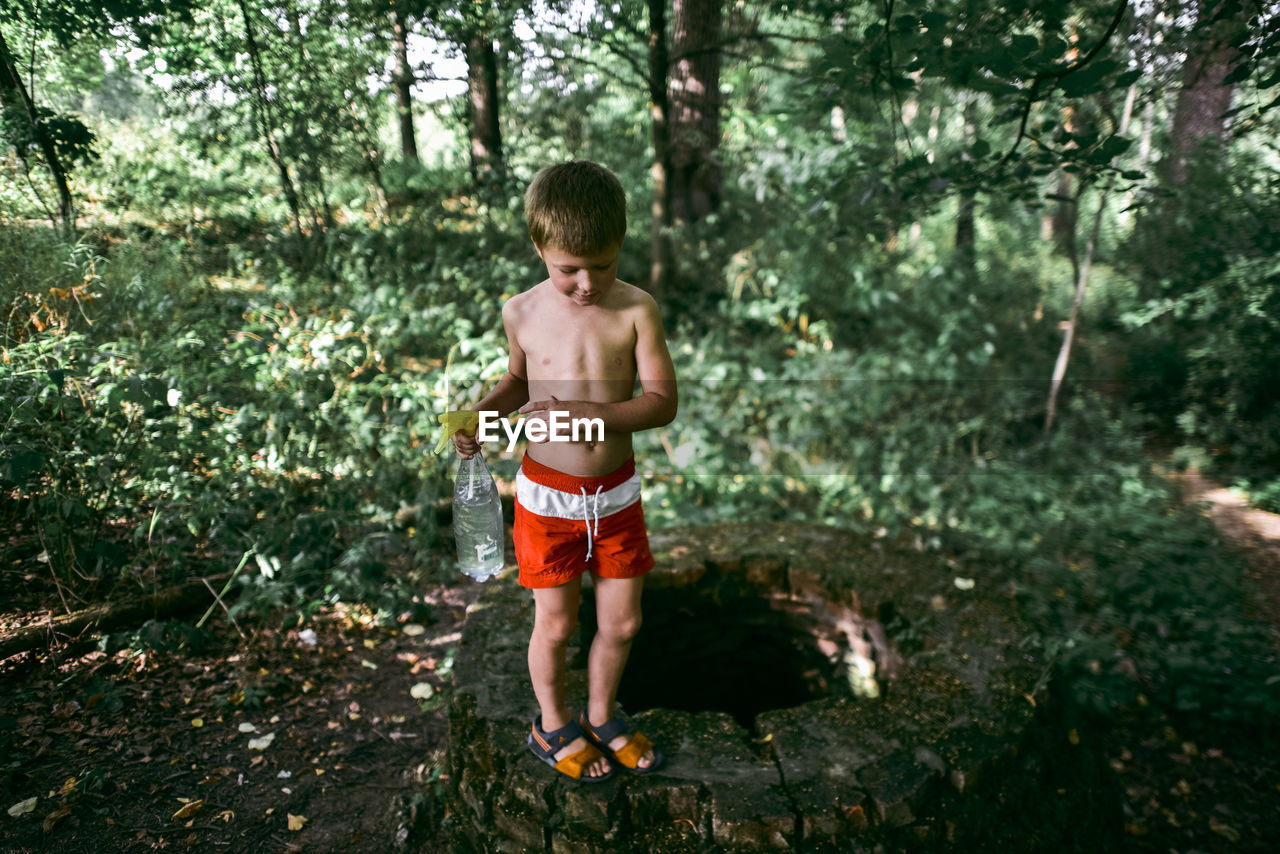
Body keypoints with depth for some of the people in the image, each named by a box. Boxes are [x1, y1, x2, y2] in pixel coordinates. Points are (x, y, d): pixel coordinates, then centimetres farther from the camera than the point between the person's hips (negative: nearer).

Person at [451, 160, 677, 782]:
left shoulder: (636, 310, -11)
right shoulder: (522, 312, -6)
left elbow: (662, 401, -14)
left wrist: (589, 413, -28)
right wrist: (480, 414, -6)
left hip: (615, 493, 1)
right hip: (547, 496, 0)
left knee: (622, 621, 12)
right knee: (555, 624, 11)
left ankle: (601, 717, 41)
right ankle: (553, 726, 38)